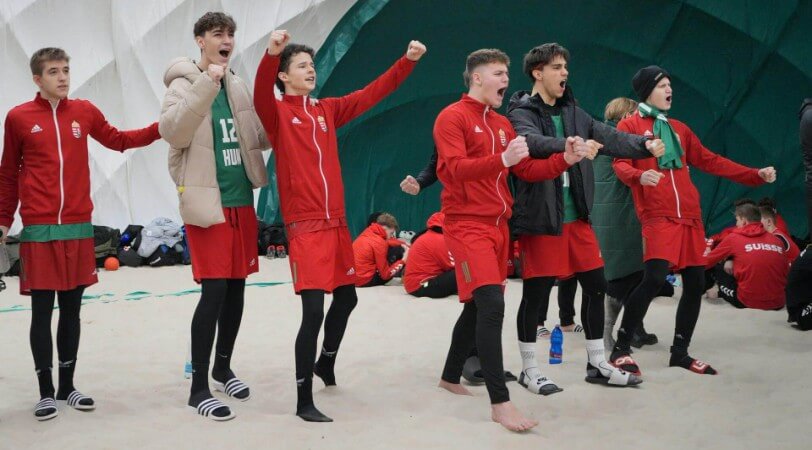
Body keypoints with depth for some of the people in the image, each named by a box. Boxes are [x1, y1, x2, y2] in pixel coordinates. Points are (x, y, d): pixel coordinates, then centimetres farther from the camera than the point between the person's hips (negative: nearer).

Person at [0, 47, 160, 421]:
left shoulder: (84, 111, 7)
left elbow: (117, 140, 20)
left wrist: (160, 129, 9)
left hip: (79, 227, 3)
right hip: (39, 229, -3)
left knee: (72, 309, 10)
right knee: (42, 311, 2)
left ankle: (67, 387, 22)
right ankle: (46, 392, 12)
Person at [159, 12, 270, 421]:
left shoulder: (238, 86, 14)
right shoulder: (185, 82, -5)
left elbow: (258, 137, 18)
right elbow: (172, 131, -22)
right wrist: (206, 84, -26)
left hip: (241, 200, 7)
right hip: (208, 202, -6)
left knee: (236, 287, 12)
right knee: (214, 289, -10)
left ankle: (223, 369, 28)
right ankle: (199, 387, -2)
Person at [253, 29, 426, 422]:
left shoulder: (327, 110, 11)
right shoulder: (277, 113, -5)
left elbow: (371, 94, 11)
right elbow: (260, 96, -26)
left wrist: (408, 61, 2)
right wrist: (271, 54, -44)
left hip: (336, 223, 7)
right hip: (305, 228, -7)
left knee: (346, 298, 20)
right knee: (313, 311, -12)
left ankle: (325, 364, 45)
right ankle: (304, 402, -1)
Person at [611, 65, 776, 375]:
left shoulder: (679, 129, 21)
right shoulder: (630, 126, 4)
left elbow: (709, 161, 21)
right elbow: (619, 163, -8)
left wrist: (756, 175, 16)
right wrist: (638, 176, -31)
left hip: (690, 216, 7)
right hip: (657, 216, -7)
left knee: (695, 283, 5)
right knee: (654, 279, -21)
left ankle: (680, 352, 19)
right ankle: (621, 349, -9)